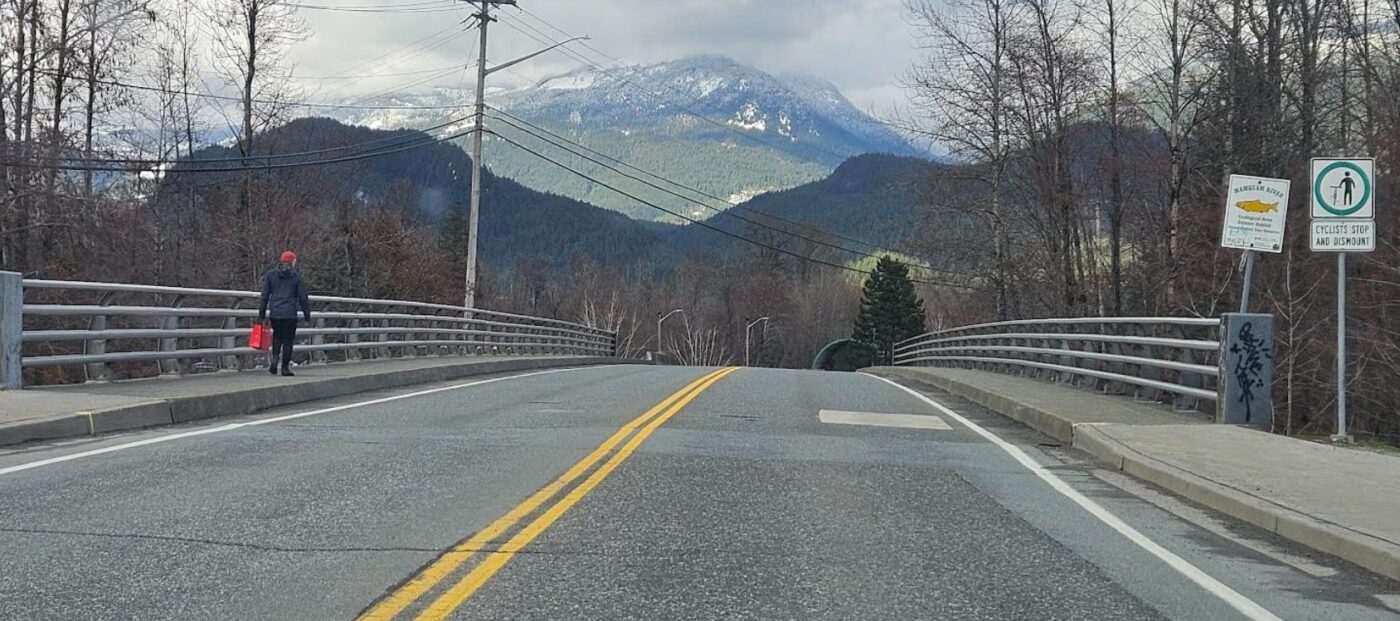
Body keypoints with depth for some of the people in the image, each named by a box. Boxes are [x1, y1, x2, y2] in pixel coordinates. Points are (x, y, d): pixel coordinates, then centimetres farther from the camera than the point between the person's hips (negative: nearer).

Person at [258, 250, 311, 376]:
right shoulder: (296, 277, -2)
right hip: (290, 314, -3)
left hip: (275, 314, 3)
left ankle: (274, 358, -4)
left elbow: (264, 296, 5)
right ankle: (285, 367, 3)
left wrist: (261, 315, 9)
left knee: (277, 337, 19)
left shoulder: (270, 275, 5)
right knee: (288, 340, 5)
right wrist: (307, 314, 11)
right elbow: (303, 297, 0)